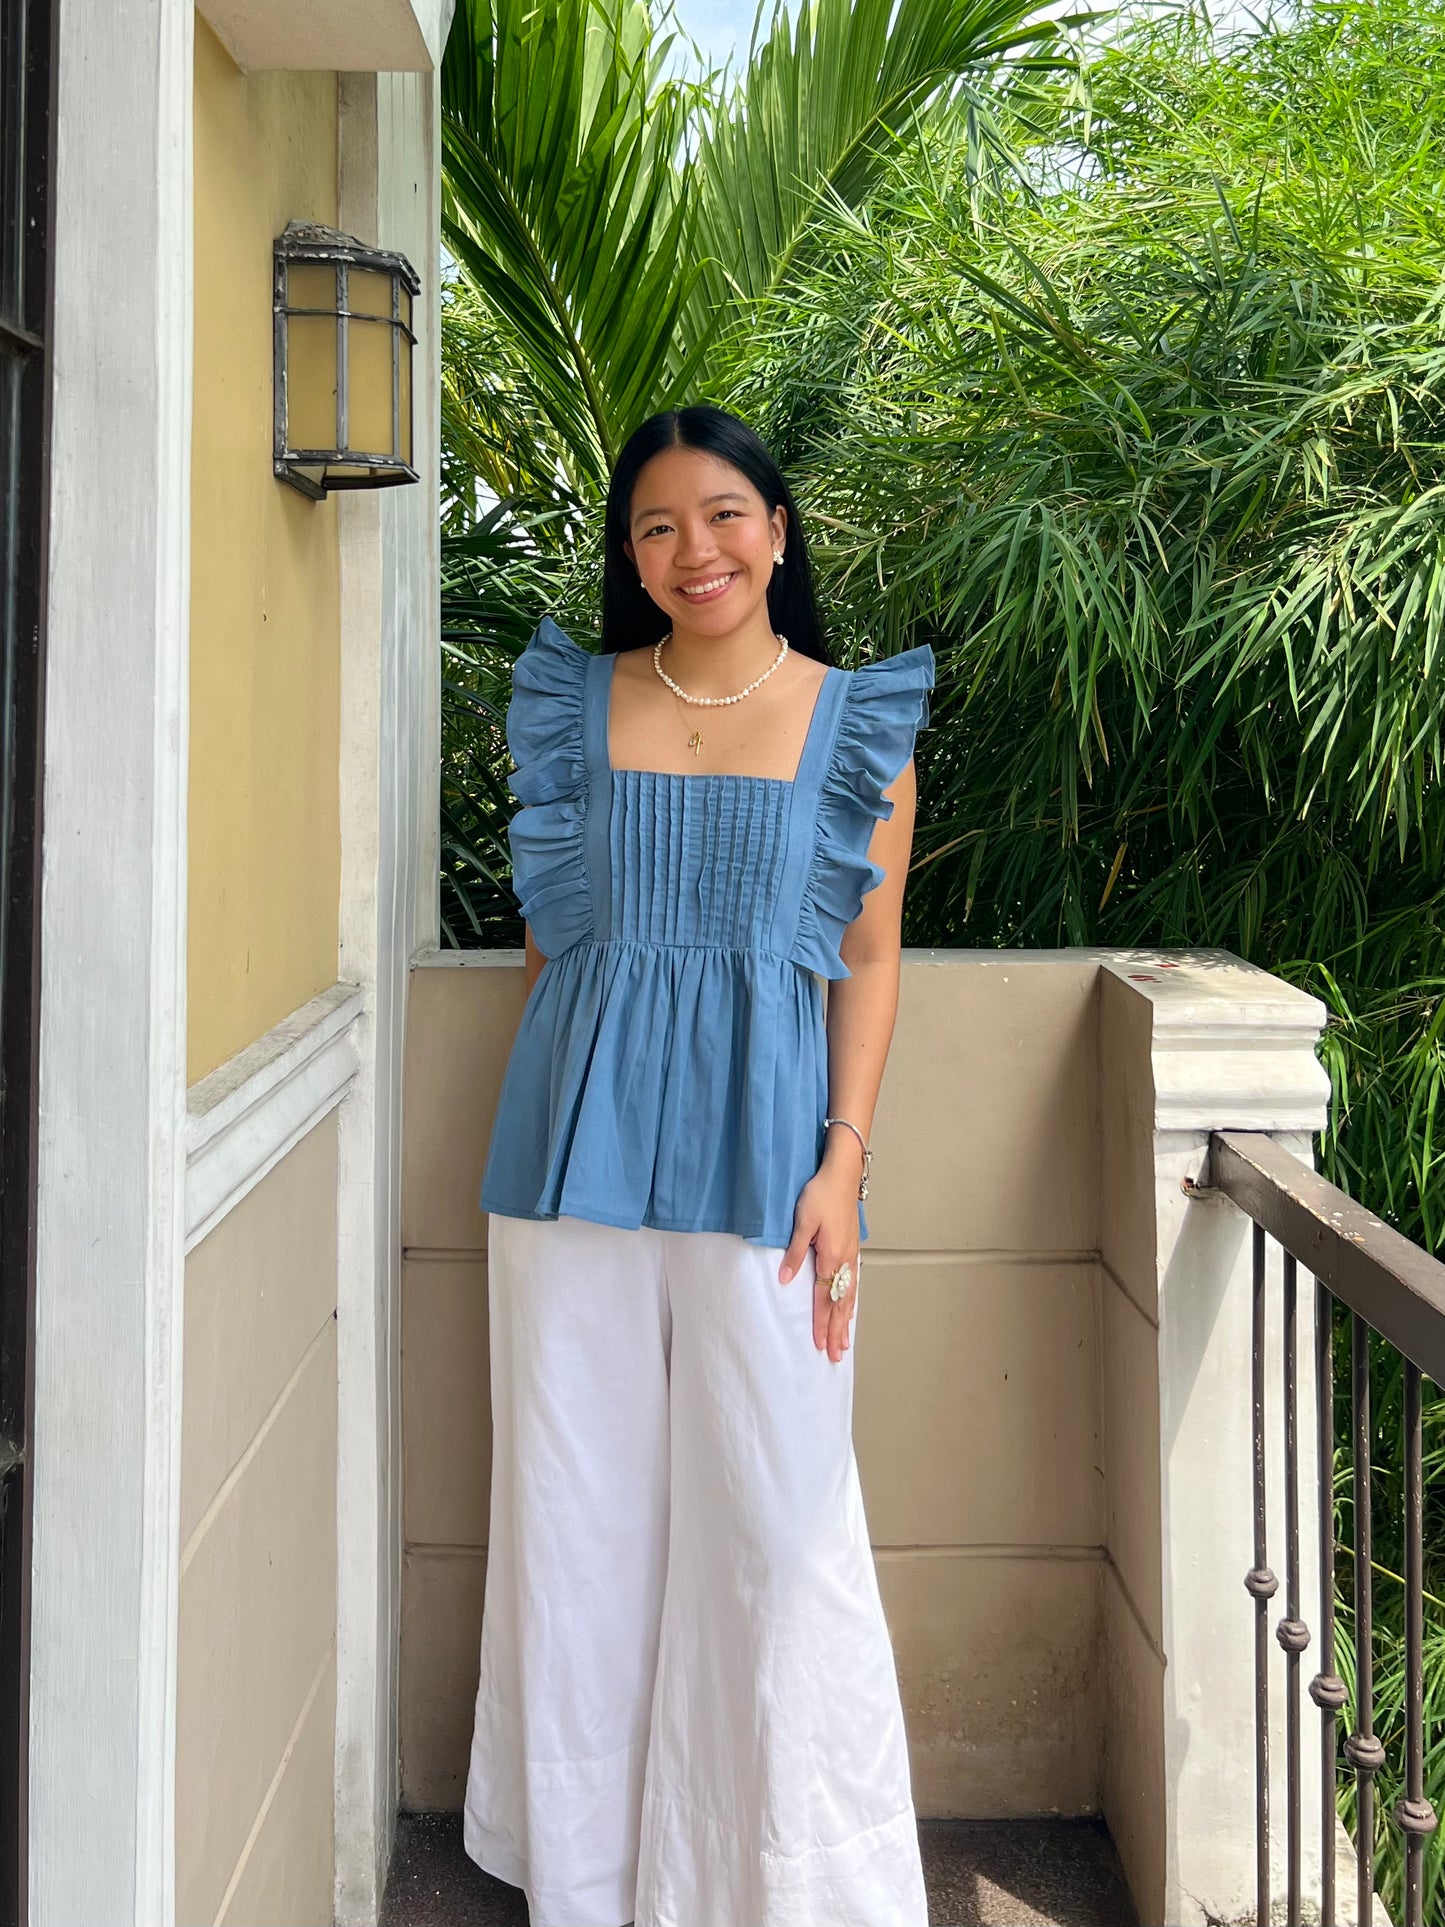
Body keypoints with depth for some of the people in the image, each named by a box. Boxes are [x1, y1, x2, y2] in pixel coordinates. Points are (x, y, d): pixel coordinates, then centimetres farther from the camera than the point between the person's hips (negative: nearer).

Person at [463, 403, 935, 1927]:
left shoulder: (859, 719, 4)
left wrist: (844, 1159, -6)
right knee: (578, 1507, 8)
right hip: (578, 1146, 2)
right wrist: (539, 1137, 7)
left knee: (773, 1512, 1)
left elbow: (870, 955, 3)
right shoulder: (576, 704, 8)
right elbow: (548, 932, 13)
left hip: (759, 1148, -2)